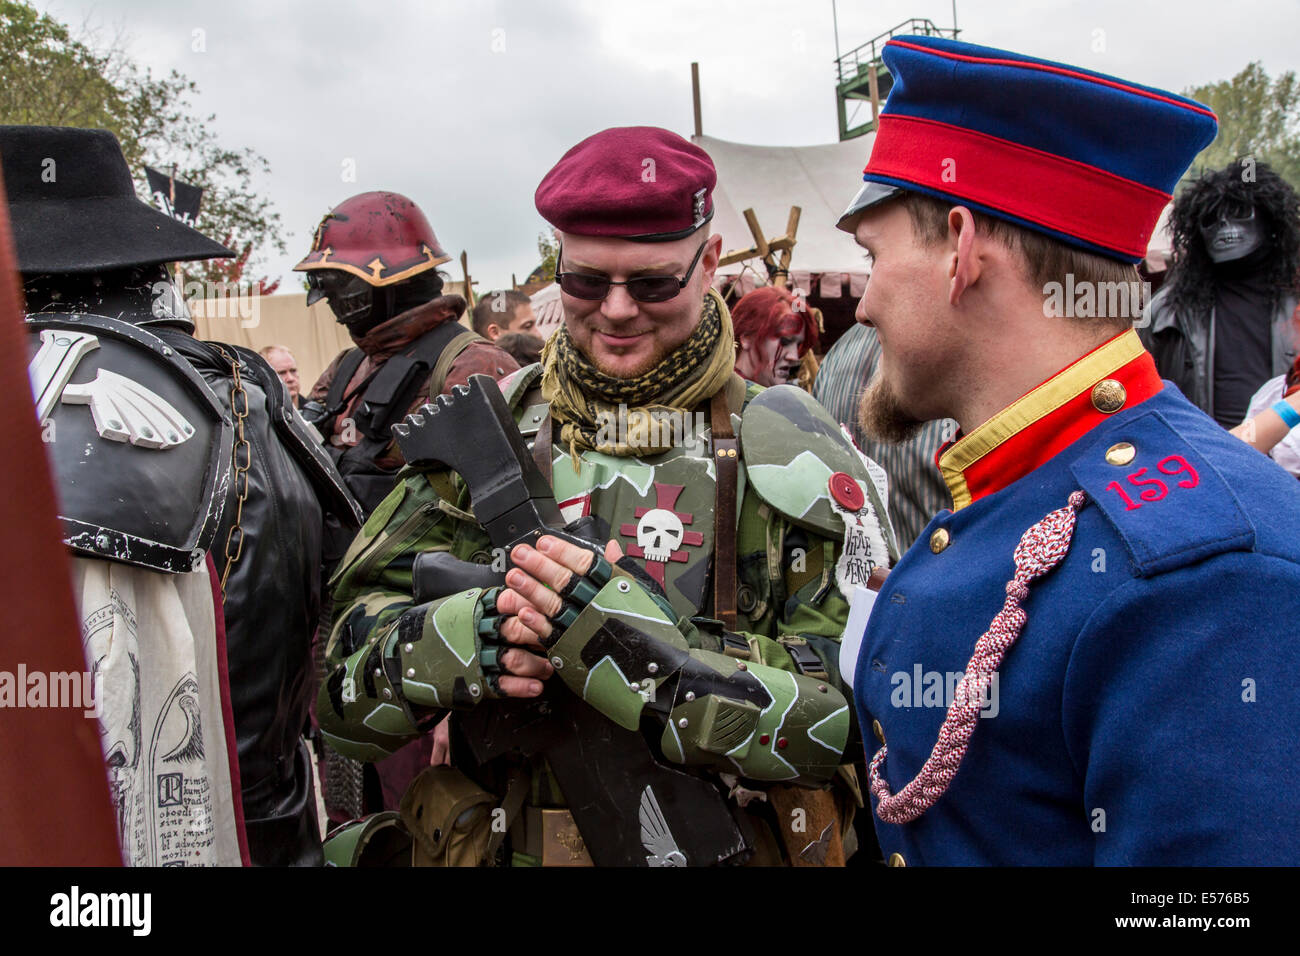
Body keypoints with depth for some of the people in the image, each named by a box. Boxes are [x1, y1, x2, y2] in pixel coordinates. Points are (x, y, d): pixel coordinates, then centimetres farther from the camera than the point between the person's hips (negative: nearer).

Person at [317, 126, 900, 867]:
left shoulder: (790, 452, -10)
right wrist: (461, 640, -25)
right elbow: (347, 686, -4)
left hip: (739, 849, -1)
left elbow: (856, 712, -18)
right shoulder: (483, 439, -4)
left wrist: (632, 633, -28)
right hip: (503, 846, 2)